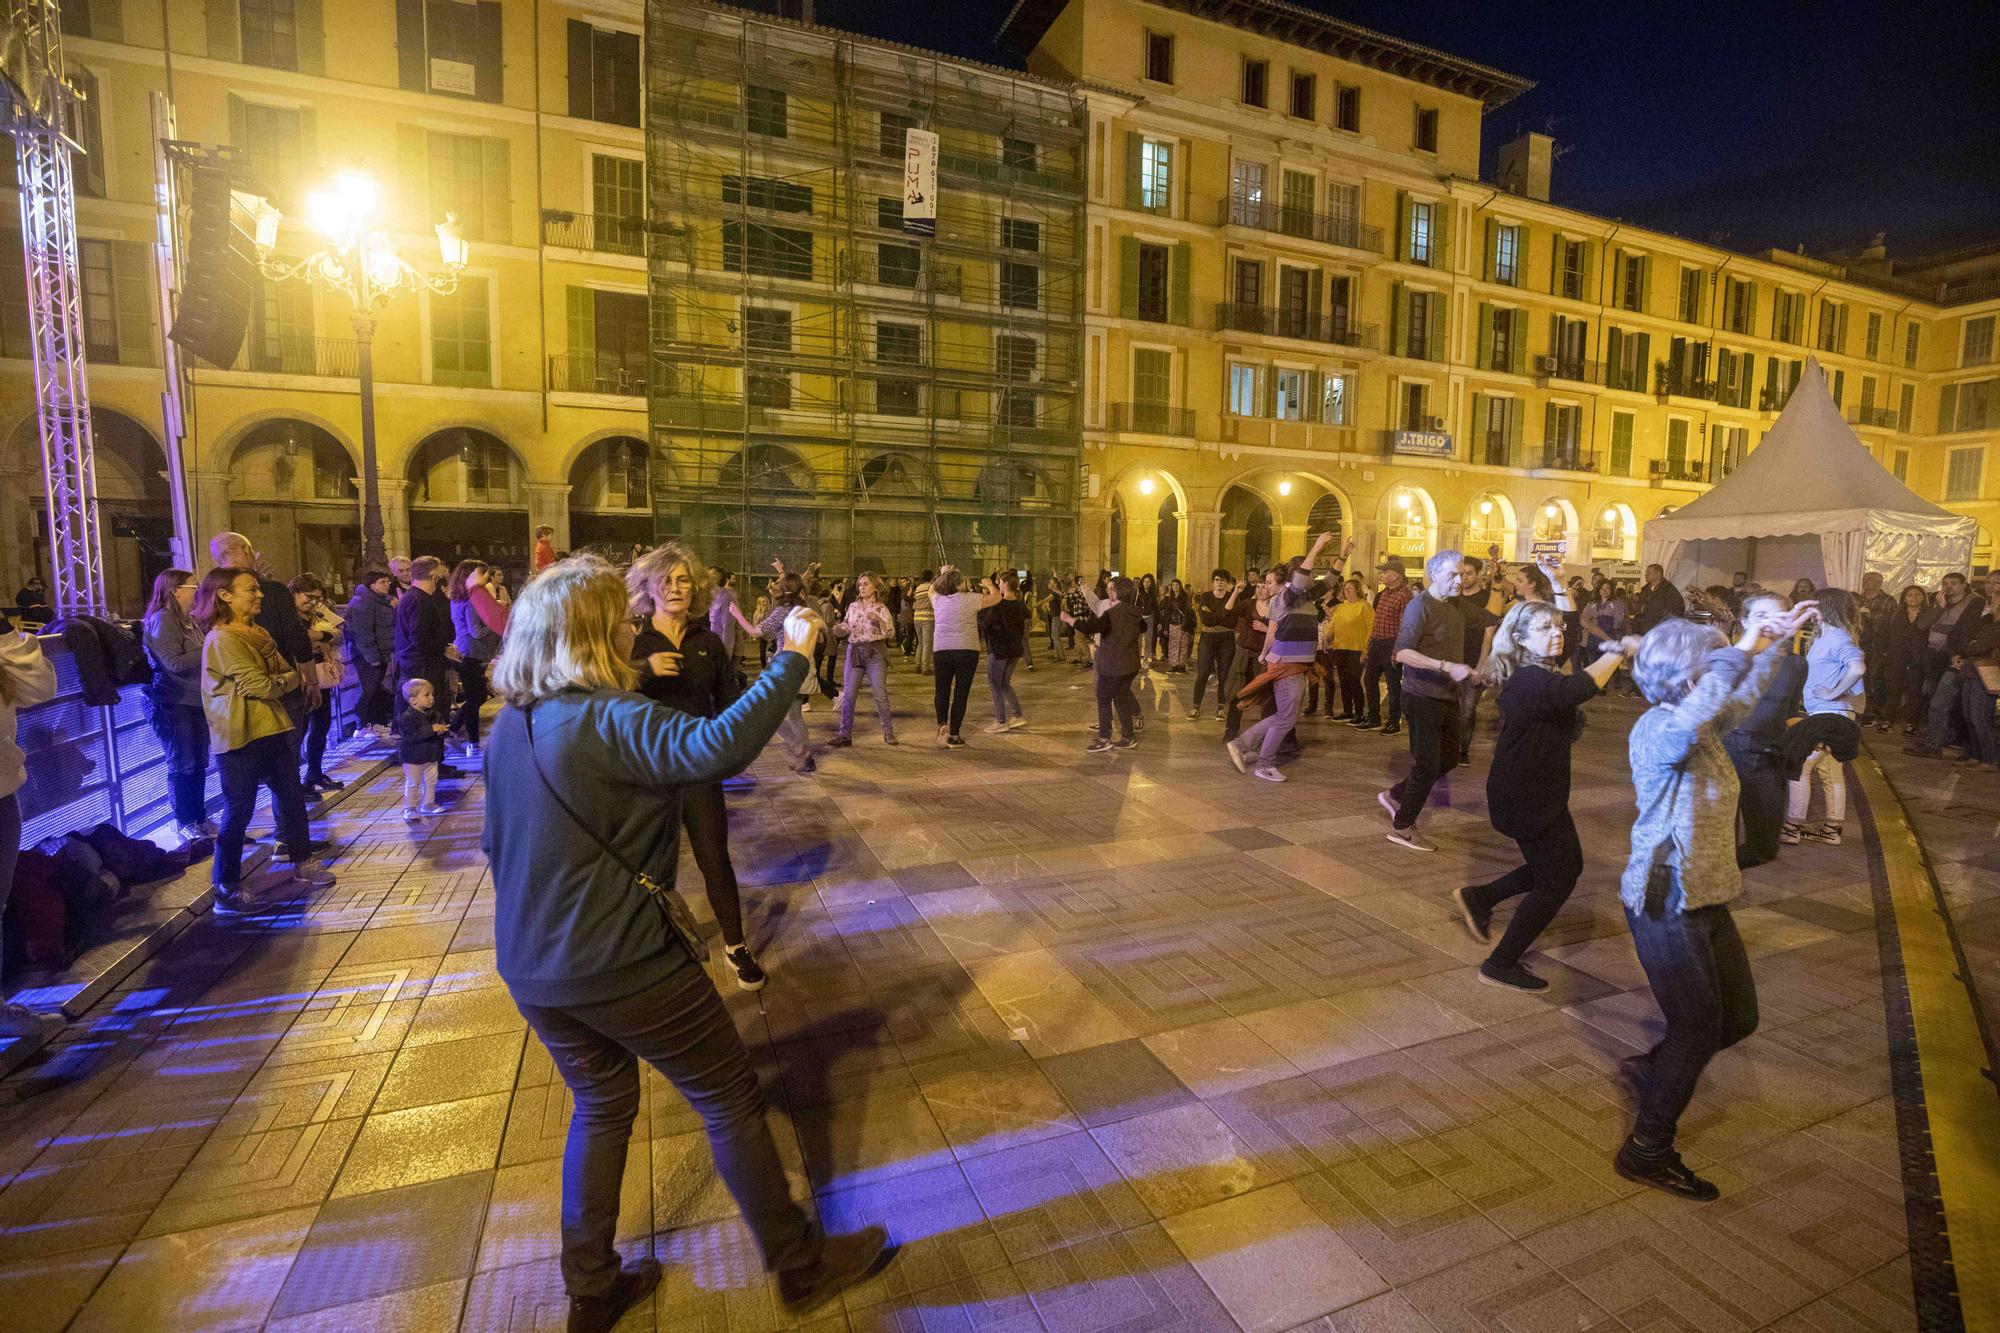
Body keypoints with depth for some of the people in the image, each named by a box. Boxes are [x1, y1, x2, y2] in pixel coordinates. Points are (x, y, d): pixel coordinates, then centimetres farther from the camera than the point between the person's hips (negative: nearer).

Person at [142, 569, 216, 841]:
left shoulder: (189, 621, 13)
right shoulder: (161, 620, -12)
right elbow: (175, 663, -21)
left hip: (195, 702, 8)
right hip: (172, 705, -8)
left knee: (199, 764, 12)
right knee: (182, 765, 0)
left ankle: (199, 818, 21)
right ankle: (184, 823, 11)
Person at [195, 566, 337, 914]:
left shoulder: (258, 632, 14)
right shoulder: (223, 639, -15)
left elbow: (287, 671, 13)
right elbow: (259, 685, -20)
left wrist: (281, 679, -9)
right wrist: (288, 680, -1)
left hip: (271, 729, 9)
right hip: (240, 738, -9)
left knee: (292, 797, 14)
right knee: (238, 813, -1)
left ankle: (303, 864, 28)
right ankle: (227, 891, 10)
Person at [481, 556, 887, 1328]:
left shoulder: (507, 728, 5)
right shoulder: (607, 719, -22)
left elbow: (498, 845, 14)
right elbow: (717, 746, -39)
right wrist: (792, 660, -30)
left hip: (531, 965, 8)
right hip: (621, 963, -8)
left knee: (601, 1106, 27)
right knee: (731, 1100, 8)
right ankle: (800, 1266, 24)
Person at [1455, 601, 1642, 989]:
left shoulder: (1542, 674, 9)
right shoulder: (1529, 681, -25)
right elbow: (1575, 691, -46)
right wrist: (1619, 649, -39)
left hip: (1541, 793, 10)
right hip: (1525, 799, -10)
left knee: (1568, 866, 21)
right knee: (1555, 883, 0)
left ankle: (1478, 898, 30)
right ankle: (1500, 965, 11)